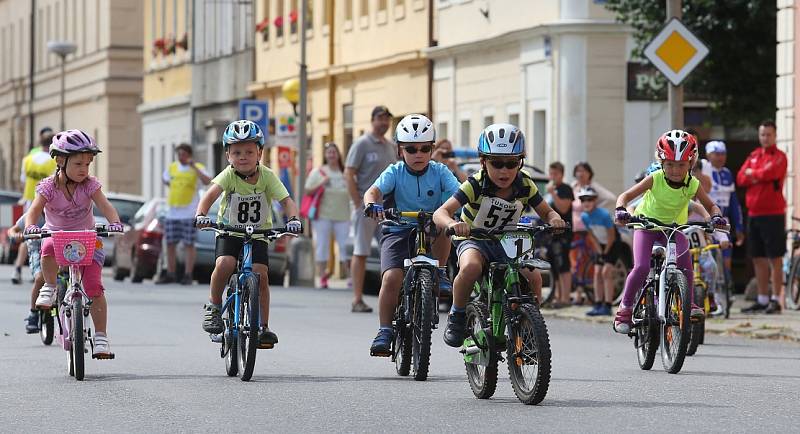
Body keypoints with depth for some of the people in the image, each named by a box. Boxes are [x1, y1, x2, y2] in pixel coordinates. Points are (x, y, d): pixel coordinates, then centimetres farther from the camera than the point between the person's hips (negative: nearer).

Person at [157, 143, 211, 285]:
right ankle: (170, 275, 15)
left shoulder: (197, 168, -2)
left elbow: (207, 181, -21)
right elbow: (165, 178, 32)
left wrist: (194, 167, -23)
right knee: (170, 244, 7)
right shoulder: (172, 167, 12)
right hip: (172, 213, 5)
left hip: (189, 213, -5)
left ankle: (187, 276, -1)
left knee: (189, 245, -3)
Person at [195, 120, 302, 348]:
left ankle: (263, 327, -3)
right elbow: (211, 194, -29)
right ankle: (214, 306, -2)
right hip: (229, 232, -1)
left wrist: (293, 219, -36)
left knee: (261, 275, -15)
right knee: (224, 265, -27)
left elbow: (286, 200, -16)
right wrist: (201, 215, -48)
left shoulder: (267, 176, -10)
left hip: (257, 235, 1)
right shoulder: (229, 175, -14)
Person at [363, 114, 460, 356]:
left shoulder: (440, 172, -1)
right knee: (392, 277, -22)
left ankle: (438, 274, -15)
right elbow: (373, 191, -19)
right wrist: (371, 204, -43)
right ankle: (385, 332, -12)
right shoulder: (395, 172, -4)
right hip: (398, 230, -1)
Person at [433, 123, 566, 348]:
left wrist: (554, 219, -24)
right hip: (474, 240, -3)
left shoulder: (525, 185, -10)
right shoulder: (476, 185, -21)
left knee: (534, 276, -23)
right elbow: (441, 213, -27)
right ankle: (457, 316, -13)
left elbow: (546, 212, 1)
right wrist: (452, 224, -51)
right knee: (470, 268, -37)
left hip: (508, 242, 3)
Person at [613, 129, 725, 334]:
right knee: (641, 267, -20)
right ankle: (625, 307, -1)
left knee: (684, 258, -27)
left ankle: (689, 302, -11)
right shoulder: (654, 179, -23)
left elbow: (710, 205, -7)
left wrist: (716, 216, -30)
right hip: (647, 225, -2)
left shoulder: (693, 185, -17)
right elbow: (626, 196, -22)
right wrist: (620, 210, -43)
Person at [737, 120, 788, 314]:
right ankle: (762, 300, 18)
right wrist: (758, 176, -11)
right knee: (758, 259, 11)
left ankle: (775, 300, -3)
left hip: (773, 214, -7)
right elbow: (741, 178, 6)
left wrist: (752, 173, -2)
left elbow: (769, 173, -20)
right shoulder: (753, 156, 16)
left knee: (775, 259, -4)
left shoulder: (779, 157, -3)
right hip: (754, 214, 7)